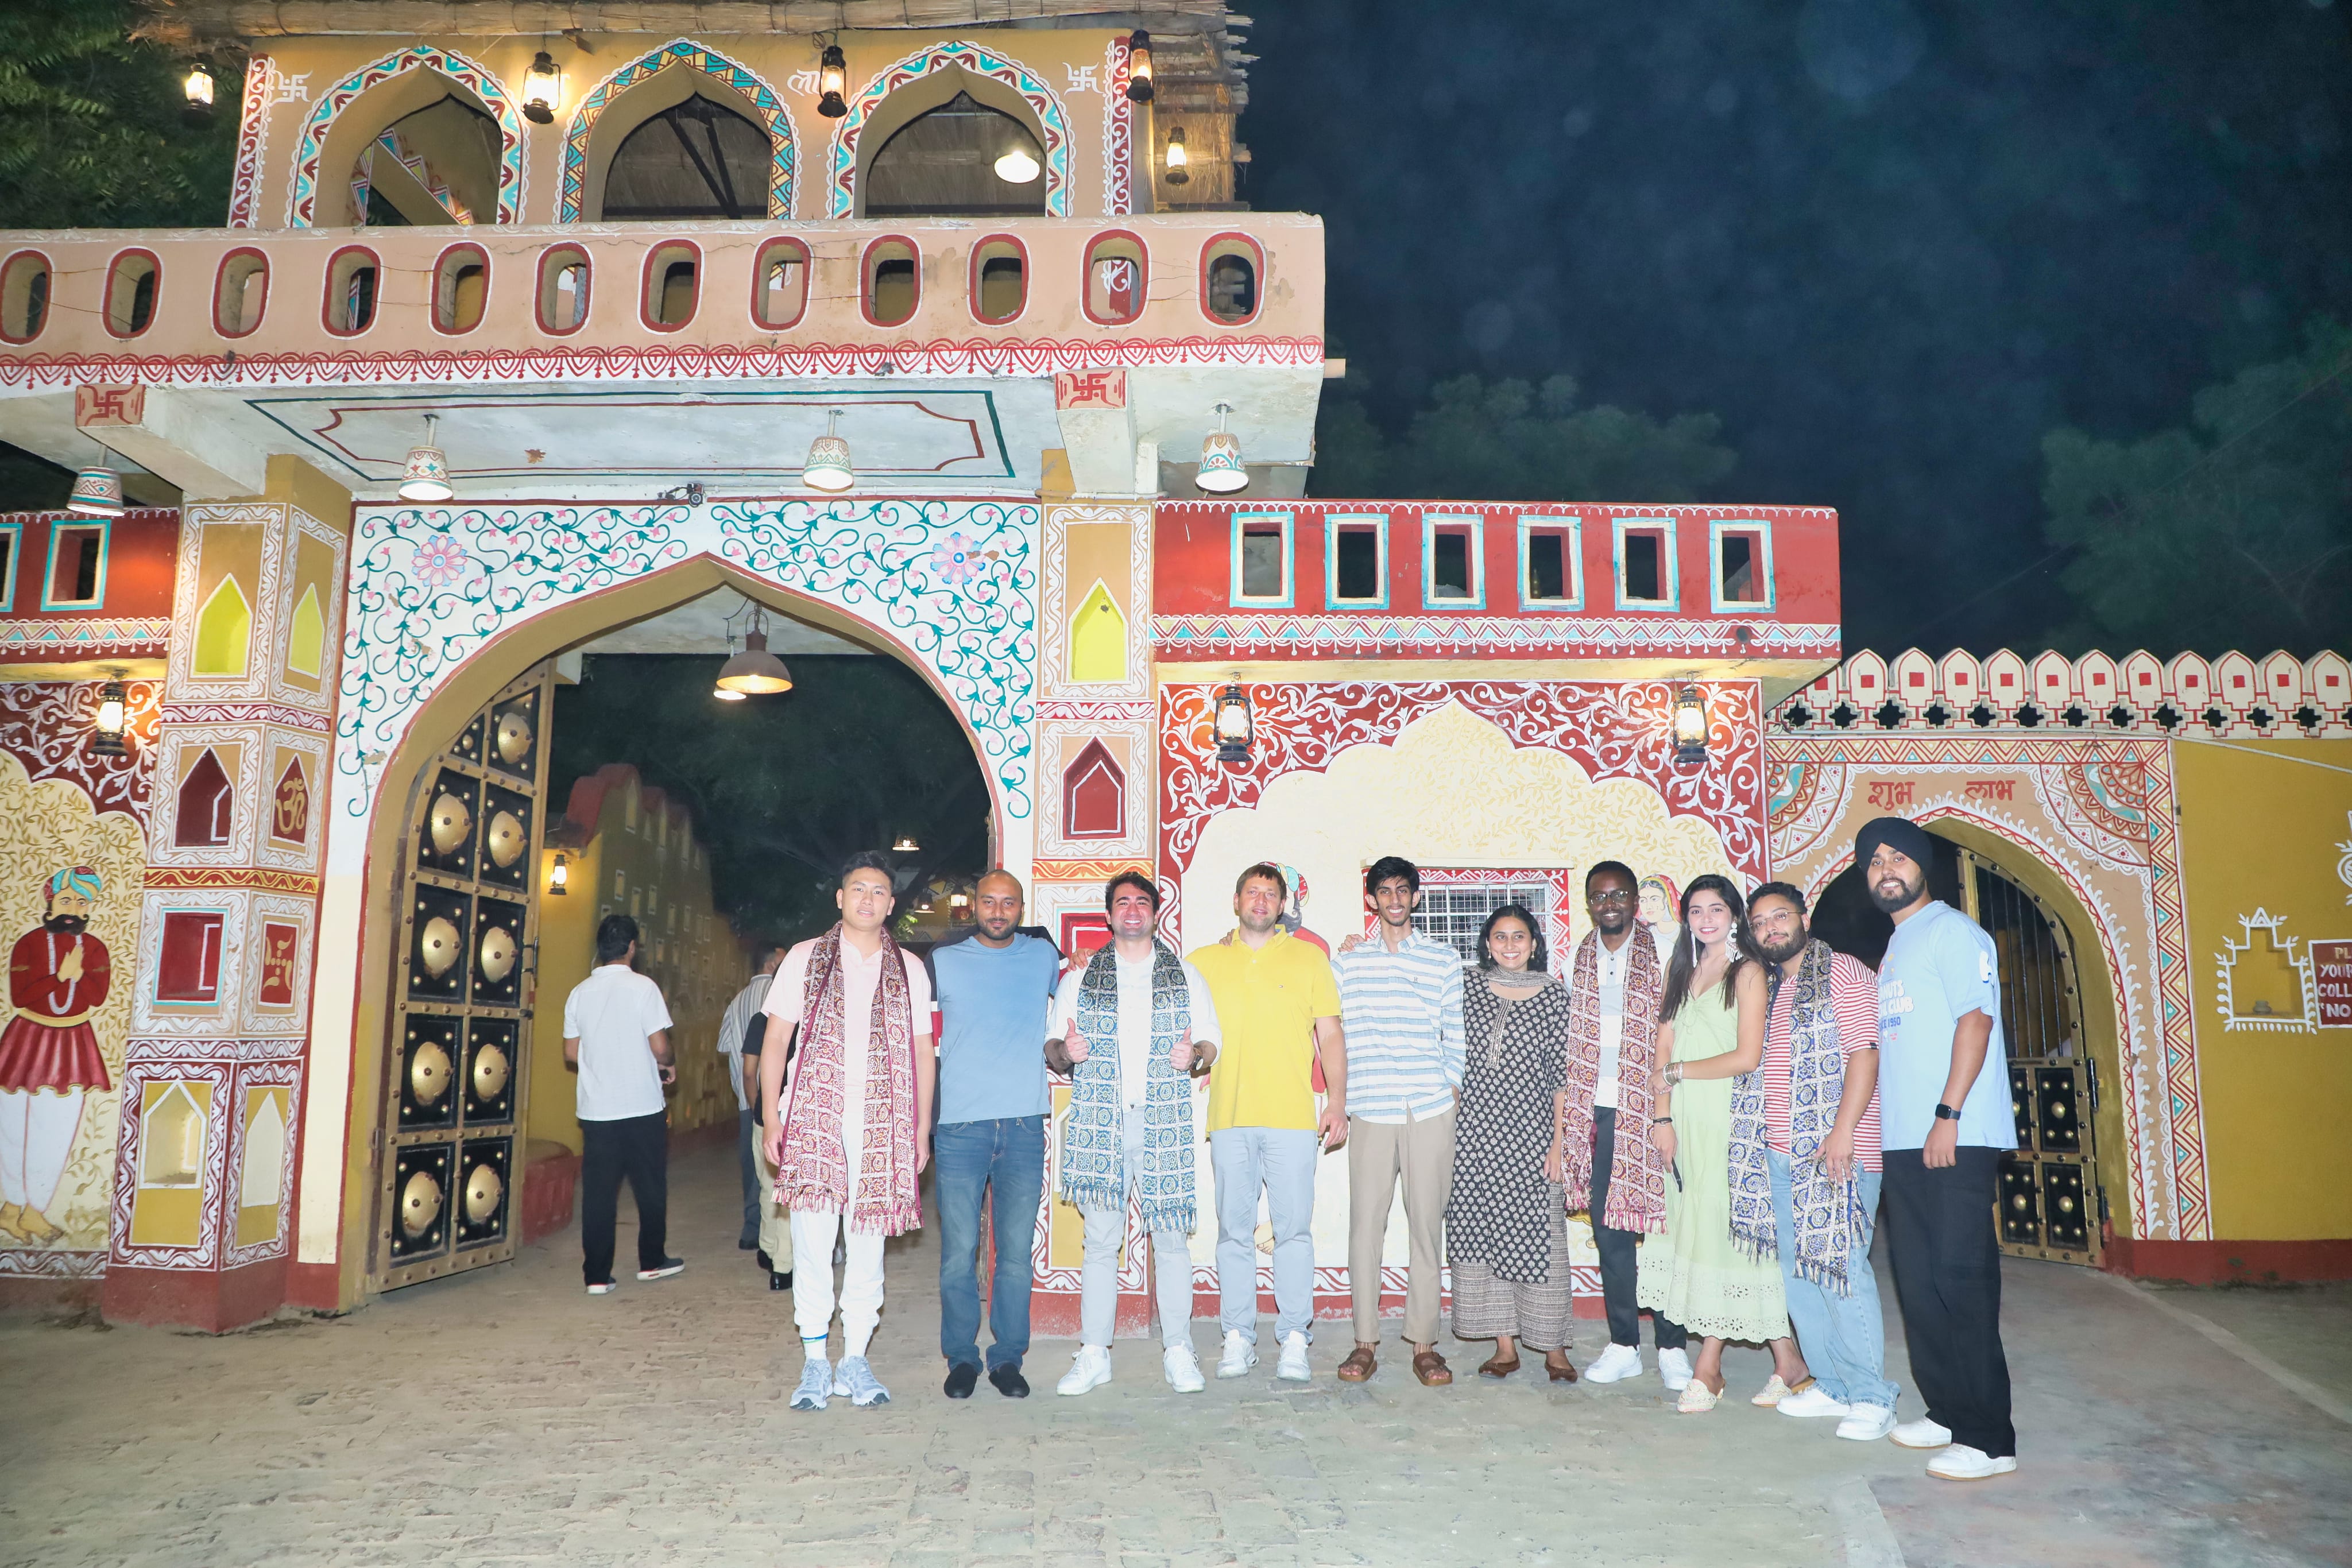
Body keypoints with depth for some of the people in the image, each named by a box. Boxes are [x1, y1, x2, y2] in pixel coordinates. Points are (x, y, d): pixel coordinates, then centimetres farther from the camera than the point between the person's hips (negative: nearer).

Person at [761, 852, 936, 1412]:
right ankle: (815, 1362, 9)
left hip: (881, 1126, 1)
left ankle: (855, 1360, 14)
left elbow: (922, 1052, 11)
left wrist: (922, 1128, 6)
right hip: (814, 1119, -1)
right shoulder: (805, 958, 6)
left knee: (866, 1244, 4)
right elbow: (776, 1039, 6)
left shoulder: (909, 970, 9)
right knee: (813, 1241, -2)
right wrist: (772, 1117, -1)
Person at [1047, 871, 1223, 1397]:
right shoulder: (1080, 978, 12)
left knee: (1171, 1236, 0)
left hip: (1165, 1122, 0)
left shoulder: (1186, 975, 13)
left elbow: (1211, 1038, 13)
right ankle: (1093, 1354, 9)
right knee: (1100, 1239, 1)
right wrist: (1064, 1051, -11)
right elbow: (1052, 1044, 11)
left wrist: (1195, 1055, -9)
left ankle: (1178, 1351, 11)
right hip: (1099, 1122, 0)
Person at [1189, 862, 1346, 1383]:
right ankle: (1238, 1337, 12)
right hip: (1229, 1118, 1)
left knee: (1293, 1228, -1)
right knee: (1234, 1230, 4)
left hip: (1293, 1118, -1)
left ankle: (1294, 1340, 7)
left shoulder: (1309, 958, 9)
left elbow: (1330, 1035, 8)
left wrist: (1338, 1101, 1)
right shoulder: (1204, 961, 11)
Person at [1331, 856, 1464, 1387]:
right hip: (1370, 1110, 1)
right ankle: (1365, 1343, 8)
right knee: (1365, 1224, -1)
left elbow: (1456, 1035, 10)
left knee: (1427, 1224, 1)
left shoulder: (1443, 960, 8)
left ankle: (1424, 1343, 10)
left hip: (1431, 1110, 0)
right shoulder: (1348, 963, 10)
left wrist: (1453, 1090, 2)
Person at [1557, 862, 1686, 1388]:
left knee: (1662, 1224, -1)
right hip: (1596, 1111, 4)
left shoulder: (1664, 951, -1)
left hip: (1650, 1108, -3)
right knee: (1609, 1228, 7)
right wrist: (1566, 1108, 9)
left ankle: (1673, 1345, 11)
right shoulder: (1579, 959, 11)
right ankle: (1623, 1345, 17)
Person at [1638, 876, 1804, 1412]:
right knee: (1695, 1224, 0)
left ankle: (1708, 1366, -1)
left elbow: (1747, 1056, -10)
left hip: (1731, 1115, -5)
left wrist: (1677, 1072, -1)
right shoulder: (1680, 970, 15)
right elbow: (1664, 1050, 10)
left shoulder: (1748, 970, -2)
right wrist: (1662, 1116, 1)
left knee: (1725, 1224, -7)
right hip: (1687, 1118, 5)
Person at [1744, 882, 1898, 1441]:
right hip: (1780, 1153, 7)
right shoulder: (1767, 988, 19)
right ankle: (1831, 1385, 19)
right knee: (1797, 1274, 9)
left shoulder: (1845, 974, -3)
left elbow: (1864, 1054, -11)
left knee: (1841, 1271, -7)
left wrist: (1843, 1131, -19)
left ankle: (1871, 1399, 3)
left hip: (1836, 1153, -7)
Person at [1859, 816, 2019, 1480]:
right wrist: (1877, 1119, 16)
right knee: (1919, 1284, 12)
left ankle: (1988, 1438, -1)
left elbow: (1975, 1020, -15)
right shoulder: (1894, 947, 20)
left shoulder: (1952, 932, -5)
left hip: (1955, 1141, -9)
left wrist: (1947, 1115, -21)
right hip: (1903, 1143, 9)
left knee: (1961, 1282, -7)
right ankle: (1947, 1413, 23)